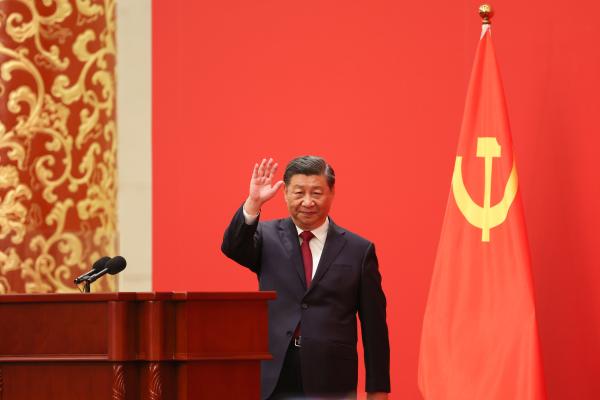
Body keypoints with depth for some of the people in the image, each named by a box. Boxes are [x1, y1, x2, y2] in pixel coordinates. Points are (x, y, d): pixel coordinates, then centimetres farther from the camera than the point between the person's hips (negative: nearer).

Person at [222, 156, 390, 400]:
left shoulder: (358, 250, 4)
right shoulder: (268, 237, 7)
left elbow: (374, 327, 5)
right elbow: (233, 247, -14)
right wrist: (254, 202, -30)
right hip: (272, 380, 1)